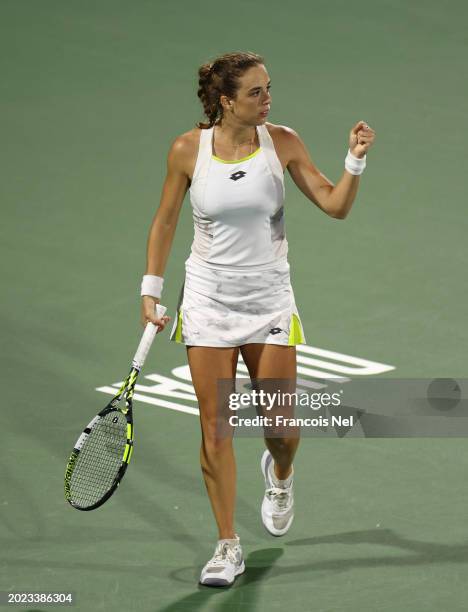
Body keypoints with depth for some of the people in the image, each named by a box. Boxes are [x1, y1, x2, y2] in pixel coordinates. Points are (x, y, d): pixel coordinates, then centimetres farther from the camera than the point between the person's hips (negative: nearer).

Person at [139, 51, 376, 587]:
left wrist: (355, 161, -21)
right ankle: (228, 546, 9)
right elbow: (164, 222, 4)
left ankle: (279, 476, 39)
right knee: (215, 425, -2)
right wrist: (151, 290, 2)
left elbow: (334, 206, -5)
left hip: (269, 301, 1)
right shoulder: (188, 150, -8)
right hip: (208, 300, -1)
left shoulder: (282, 142, -7)